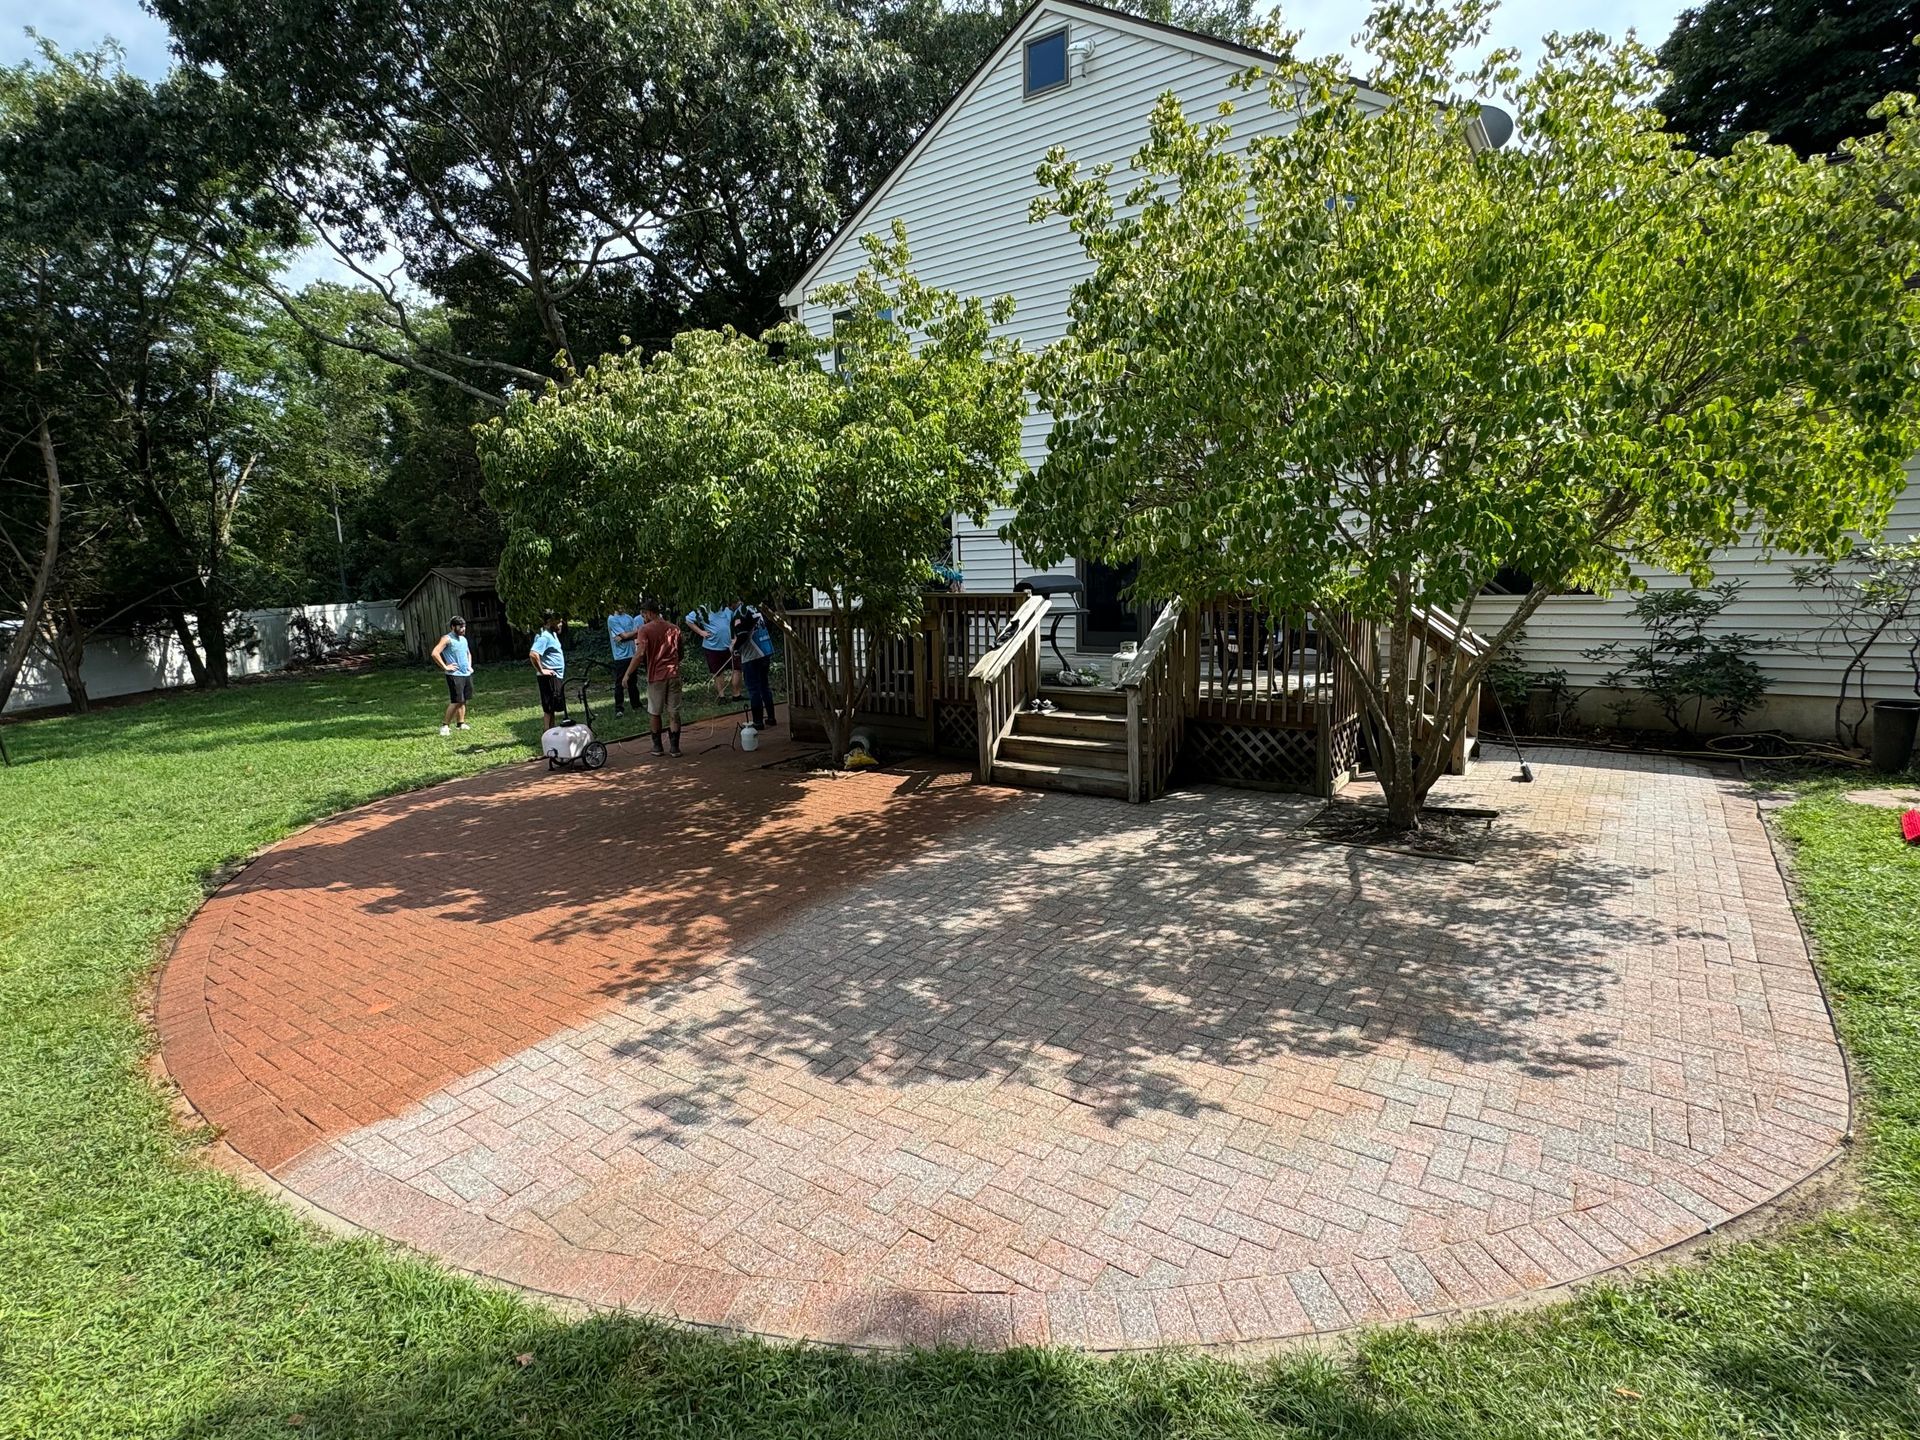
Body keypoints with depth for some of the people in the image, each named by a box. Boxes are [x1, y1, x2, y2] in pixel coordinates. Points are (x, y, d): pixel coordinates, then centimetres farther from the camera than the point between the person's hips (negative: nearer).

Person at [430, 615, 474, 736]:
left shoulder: (463, 639, 15)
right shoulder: (447, 639, -9)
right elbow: (435, 653, -20)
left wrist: (470, 666, 19)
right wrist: (445, 667, -17)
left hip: (467, 674, 8)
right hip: (455, 675, -8)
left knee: (463, 700, 9)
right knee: (456, 701, -11)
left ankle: (461, 723, 15)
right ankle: (445, 725, -3)